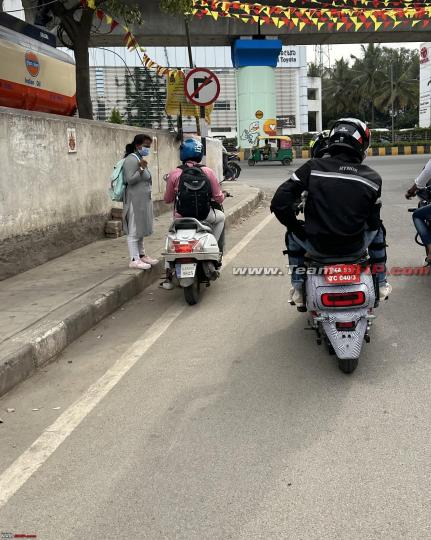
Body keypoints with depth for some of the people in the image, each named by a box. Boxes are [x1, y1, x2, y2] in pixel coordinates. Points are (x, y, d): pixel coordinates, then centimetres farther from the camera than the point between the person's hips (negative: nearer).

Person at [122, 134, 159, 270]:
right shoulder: (131, 159, -15)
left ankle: (142, 255, 26)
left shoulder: (140, 159, 16)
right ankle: (134, 259, -4)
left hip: (143, 200, 10)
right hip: (135, 201, -10)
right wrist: (141, 169, -31)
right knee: (134, 230, -6)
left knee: (141, 229, 17)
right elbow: (130, 180, -22)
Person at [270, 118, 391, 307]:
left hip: (318, 246, -1)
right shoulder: (372, 178, -5)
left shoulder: (312, 167, -9)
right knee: (378, 229, 34)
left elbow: (279, 203, -11)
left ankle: (297, 288, 31)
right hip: (355, 246, 1)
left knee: (292, 234, 32)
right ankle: (381, 284, 40)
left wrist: (295, 226, 5)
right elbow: (373, 221, 1)